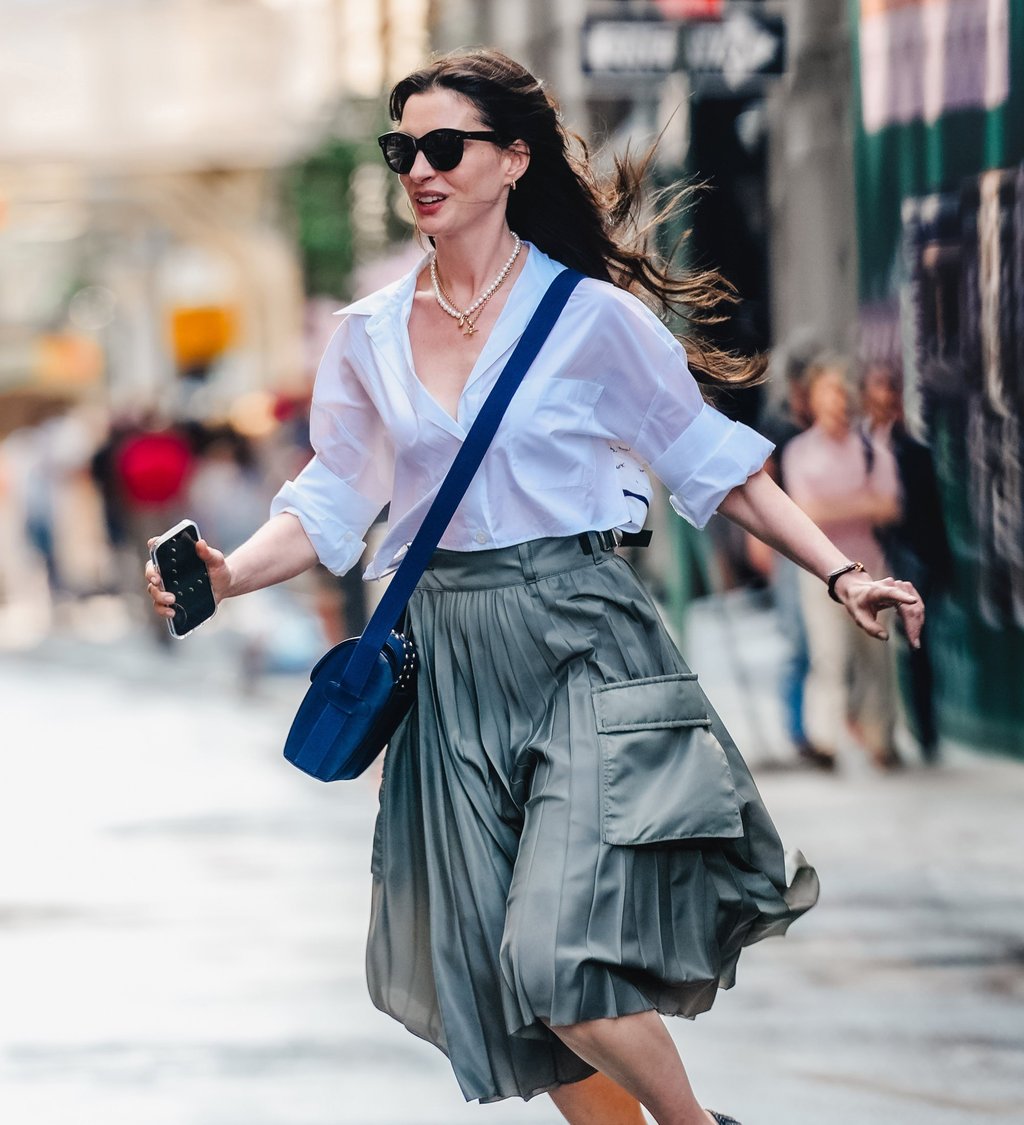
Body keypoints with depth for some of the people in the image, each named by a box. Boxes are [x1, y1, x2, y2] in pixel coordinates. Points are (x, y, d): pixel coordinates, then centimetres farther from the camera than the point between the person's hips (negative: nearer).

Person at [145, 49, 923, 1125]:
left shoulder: (591, 315, -3)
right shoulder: (369, 337, 8)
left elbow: (708, 460, 4)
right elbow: (331, 505, 14)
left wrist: (841, 572, -1)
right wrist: (227, 576, -4)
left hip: (583, 651, -4)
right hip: (451, 669, 4)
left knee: (559, 961, -19)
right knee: (496, 975, 3)